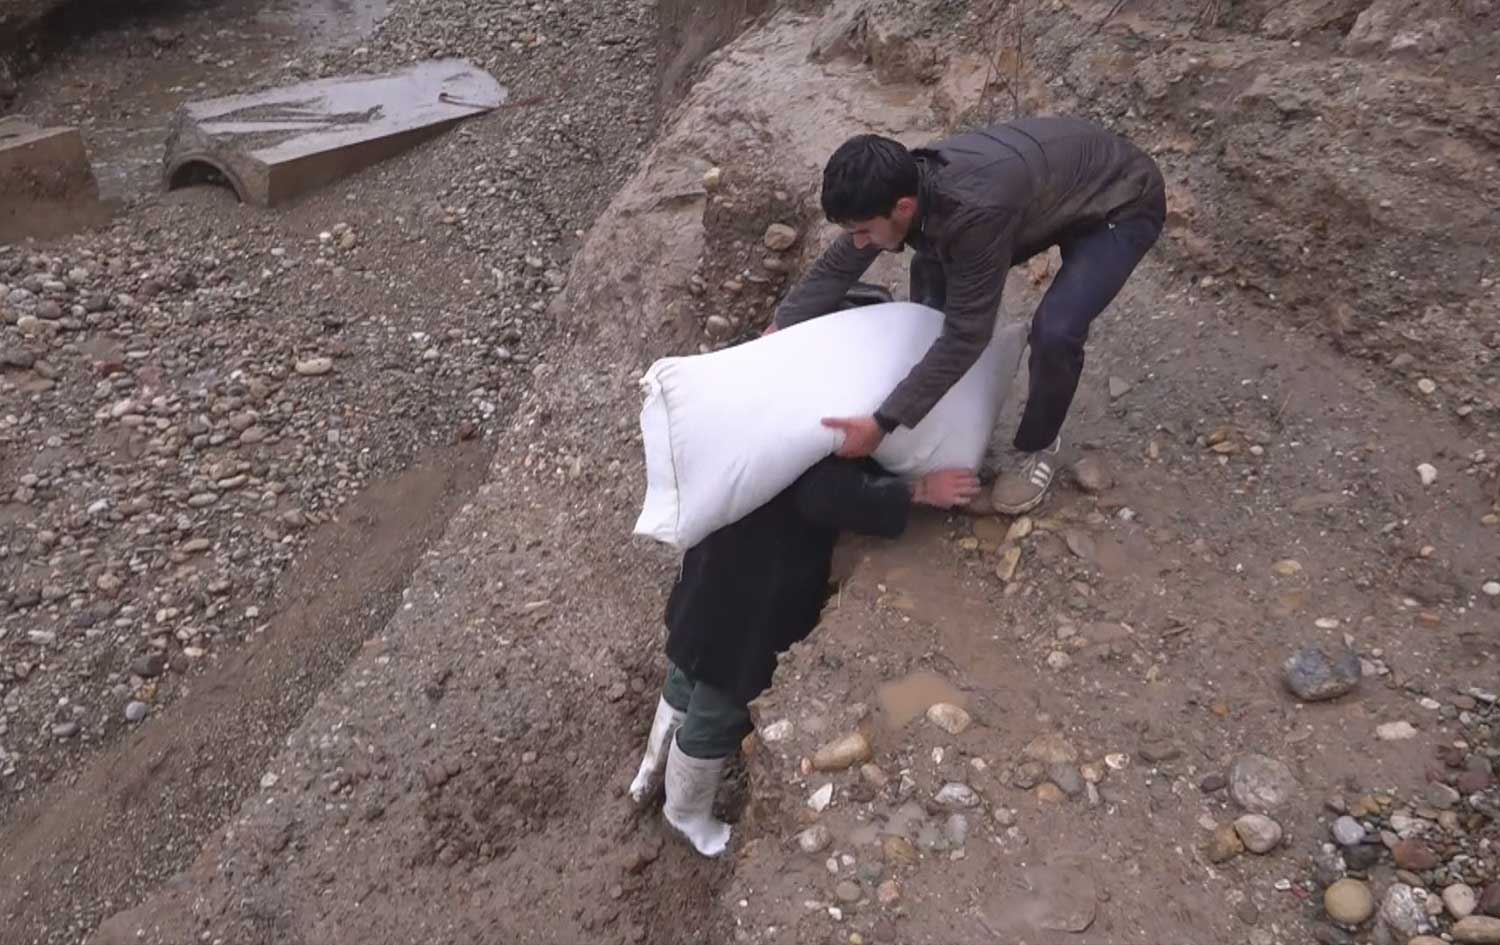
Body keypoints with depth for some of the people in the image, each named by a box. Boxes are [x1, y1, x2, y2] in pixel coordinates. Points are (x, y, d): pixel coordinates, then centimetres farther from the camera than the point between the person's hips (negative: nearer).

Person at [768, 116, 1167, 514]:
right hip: (1055, 182, 8)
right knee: (931, 268, 6)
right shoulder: (903, 184, -17)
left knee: (1054, 331, -26)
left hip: (1122, 203, -8)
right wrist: (777, 331, 1)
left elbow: (966, 333, -35)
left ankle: (1039, 445, 5)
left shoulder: (974, 213, -42)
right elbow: (836, 266, -1)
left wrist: (883, 422, -34)